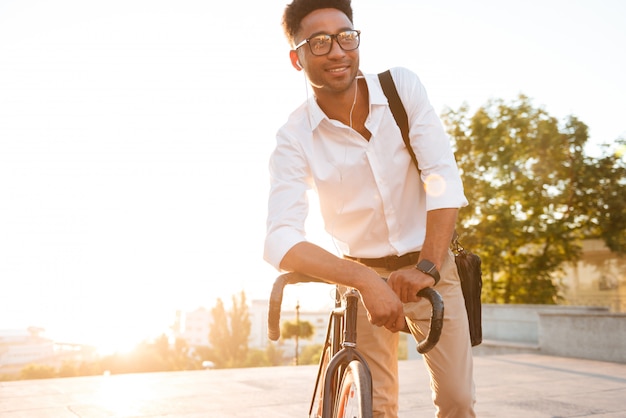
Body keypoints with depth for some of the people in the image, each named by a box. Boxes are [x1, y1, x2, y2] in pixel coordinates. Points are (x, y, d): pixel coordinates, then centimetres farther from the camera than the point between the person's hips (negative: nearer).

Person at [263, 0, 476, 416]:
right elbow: (281, 241, -26)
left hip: (429, 268, 1)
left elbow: (443, 176, -17)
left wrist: (427, 267, -30)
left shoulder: (402, 86, -11)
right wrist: (366, 281, -40)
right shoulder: (295, 137, -15)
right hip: (360, 276, 0)